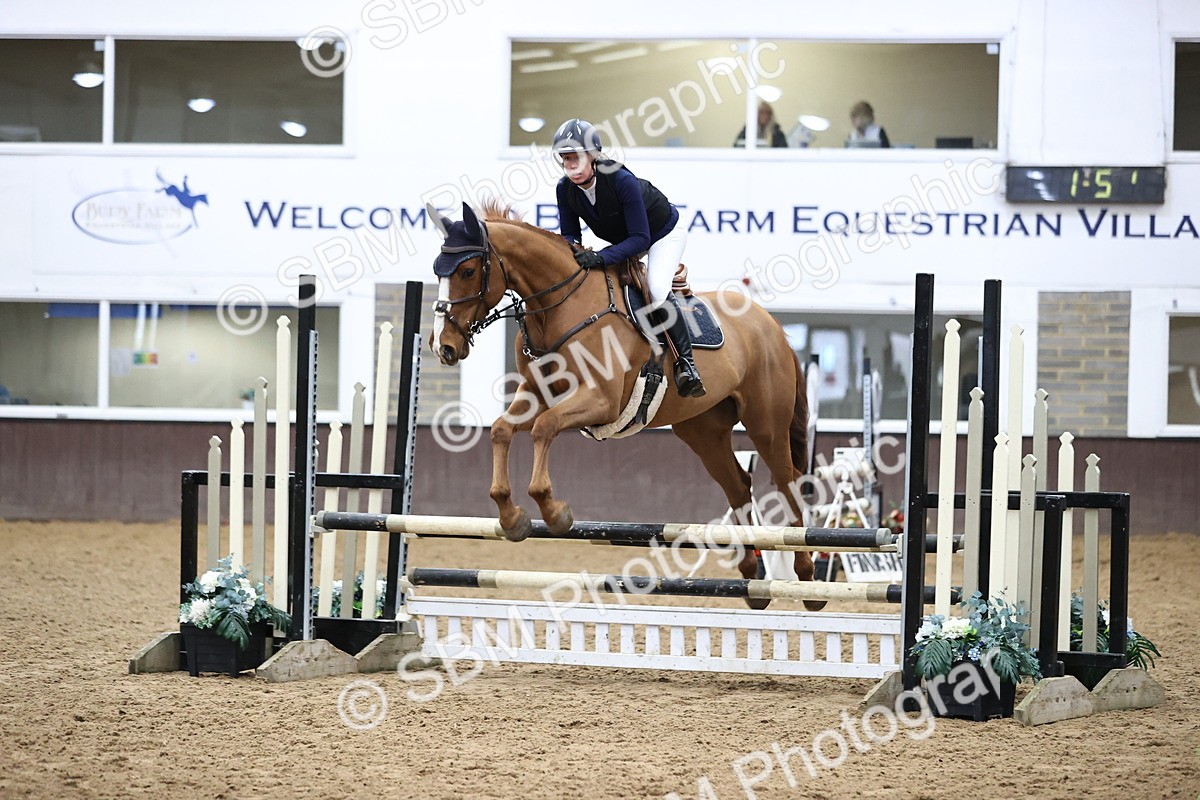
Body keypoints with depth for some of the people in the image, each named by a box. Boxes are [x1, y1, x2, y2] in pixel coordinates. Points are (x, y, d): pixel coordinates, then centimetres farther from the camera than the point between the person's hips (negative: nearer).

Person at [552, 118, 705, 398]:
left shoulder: (622, 180, -37)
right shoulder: (566, 189, -19)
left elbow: (640, 239, -37)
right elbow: (569, 233, -10)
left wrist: (601, 258, -50)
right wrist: (571, 247, -35)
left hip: (664, 233, -8)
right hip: (621, 241, 8)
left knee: (656, 288, -28)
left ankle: (685, 361, -21)